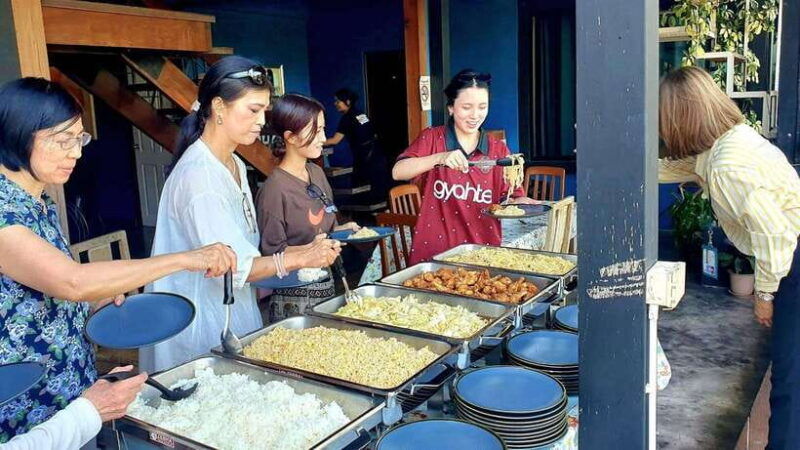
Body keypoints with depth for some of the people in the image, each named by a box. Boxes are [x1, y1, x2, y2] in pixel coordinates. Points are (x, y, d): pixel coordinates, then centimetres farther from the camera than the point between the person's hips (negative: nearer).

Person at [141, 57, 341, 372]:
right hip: (201, 320, -9)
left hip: (235, 309, 9)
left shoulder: (234, 166, 8)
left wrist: (306, 251, 2)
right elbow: (230, 266, -25)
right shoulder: (198, 174, -22)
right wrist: (299, 258, -30)